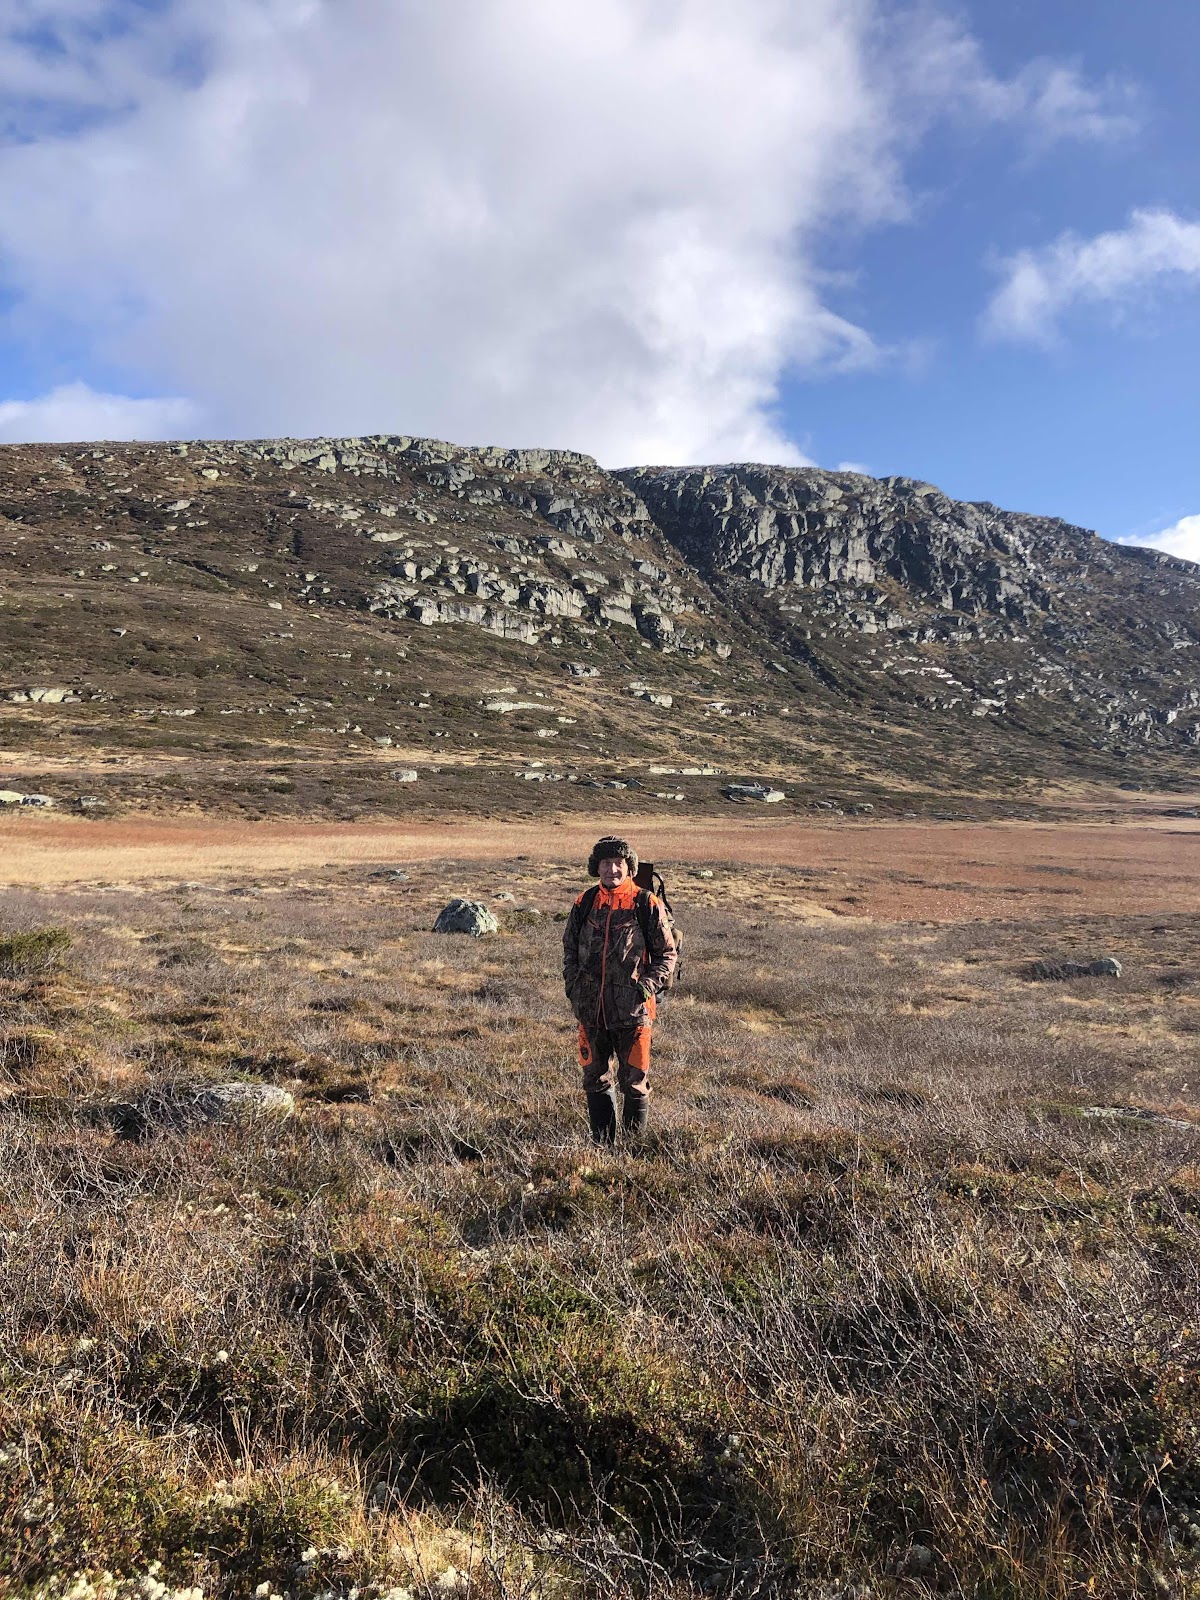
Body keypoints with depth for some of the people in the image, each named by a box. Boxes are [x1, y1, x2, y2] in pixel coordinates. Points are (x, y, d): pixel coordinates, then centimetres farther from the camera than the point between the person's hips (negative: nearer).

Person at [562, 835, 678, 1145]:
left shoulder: (646, 904, -4)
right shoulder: (584, 903, 6)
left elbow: (667, 954, 0)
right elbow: (569, 948, 18)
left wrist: (647, 986, -13)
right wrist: (573, 986, 5)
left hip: (632, 1010, -3)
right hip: (591, 1009, 4)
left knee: (635, 1082, 4)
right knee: (596, 1079, 12)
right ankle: (601, 1143, 25)